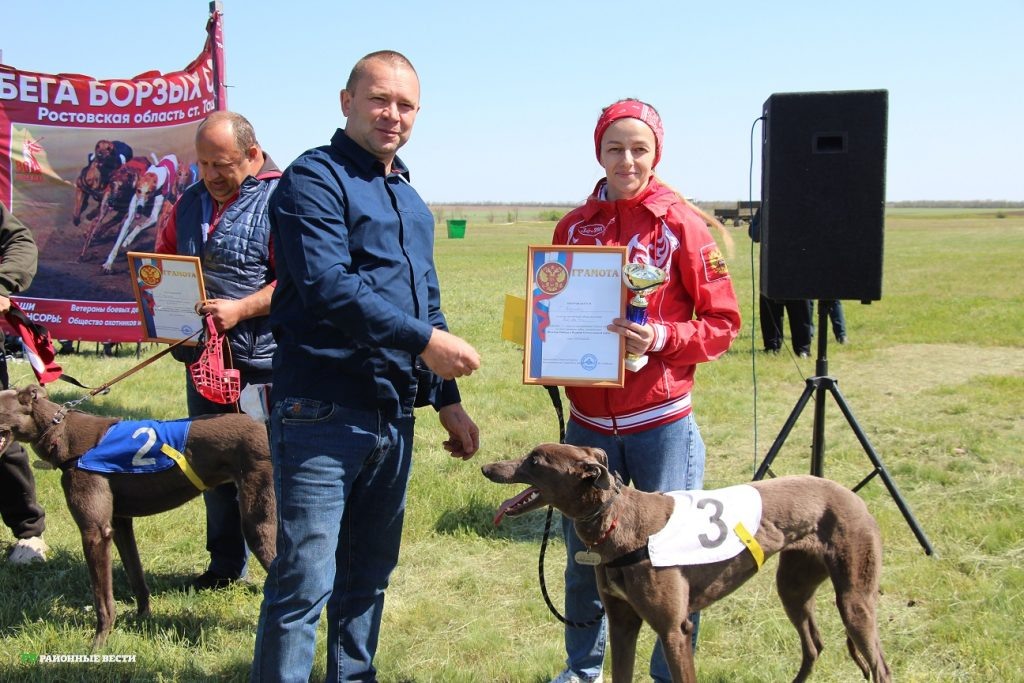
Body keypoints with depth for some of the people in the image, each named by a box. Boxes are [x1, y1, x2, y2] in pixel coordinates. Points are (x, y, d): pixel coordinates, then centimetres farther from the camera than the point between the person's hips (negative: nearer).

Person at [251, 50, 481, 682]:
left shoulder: (411, 201, 18)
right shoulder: (316, 178, -7)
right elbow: (328, 285, -21)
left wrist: (448, 400, 18)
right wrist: (422, 339, -21)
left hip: (393, 415, 8)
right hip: (322, 412, -8)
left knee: (369, 576, 17)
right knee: (305, 583, -6)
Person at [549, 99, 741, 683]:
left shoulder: (683, 223, -4)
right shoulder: (575, 227, 6)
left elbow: (723, 323, -4)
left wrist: (663, 338, -20)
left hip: (662, 423, -3)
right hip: (588, 422, 4)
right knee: (582, 556, 12)